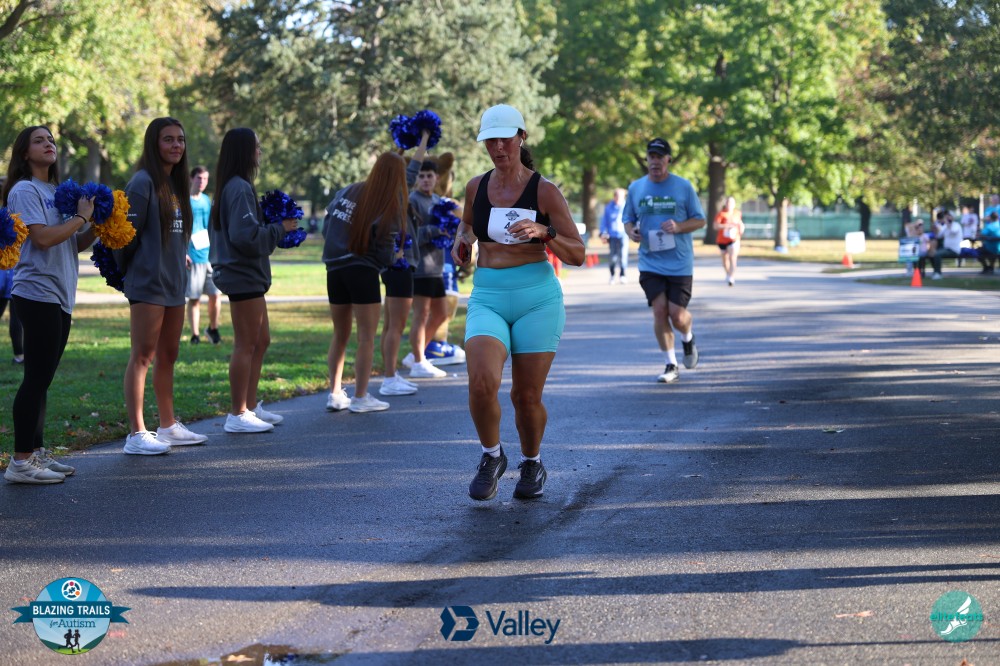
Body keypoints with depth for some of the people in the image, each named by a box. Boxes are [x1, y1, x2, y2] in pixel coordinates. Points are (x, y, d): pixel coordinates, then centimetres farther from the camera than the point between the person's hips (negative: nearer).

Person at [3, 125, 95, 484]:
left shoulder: (56, 192, 18)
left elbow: (75, 244, 19)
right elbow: (43, 237, -20)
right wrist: (81, 217, -9)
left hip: (60, 296, 8)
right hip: (37, 294, -8)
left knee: (41, 379, 12)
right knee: (36, 379, -9)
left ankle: (36, 453, 18)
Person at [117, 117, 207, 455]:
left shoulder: (176, 184, 15)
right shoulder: (143, 183, -12)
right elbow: (128, 232, -12)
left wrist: (180, 259, 11)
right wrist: (124, 271, -2)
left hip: (174, 283, 9)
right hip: (147, 284, -9)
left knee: (167, 357, 14)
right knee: (142, 357, -8)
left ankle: (169, 426, 23)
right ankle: (136, 434, -7)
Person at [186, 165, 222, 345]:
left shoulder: (207, 200, 14)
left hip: (211, 255, 5)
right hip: (193, 257, -5)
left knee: (215, 294, 1)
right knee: (194, 298, -1)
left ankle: (213, 329, 19)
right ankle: (195, 335, 6)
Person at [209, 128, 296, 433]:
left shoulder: (232, 187, 14)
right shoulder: (240, 188, -17)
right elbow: (245, 235, -25)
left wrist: (274, 226, 8)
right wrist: (279, 229, -13)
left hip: (247, 275, 11)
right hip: (243, 274, -11)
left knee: (261, 341, 16)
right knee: (246, 345, -5)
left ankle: (250, 406, 23)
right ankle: (237, 415, 1)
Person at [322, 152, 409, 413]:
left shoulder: (346, 192, 8)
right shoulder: (391, 205, -7)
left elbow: (326, 227, 9)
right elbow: (384, 251, -11)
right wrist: (394, 257, 9)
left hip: (334, 269, 6)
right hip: (362, 271, -6)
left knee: (340, 335, 14)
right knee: (367, 336, 2)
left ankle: (335, 394, 14)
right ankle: (360, 397, 1)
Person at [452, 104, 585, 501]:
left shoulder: (545, 191, -3)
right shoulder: (476, 187, 8)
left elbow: (578, 255, -3)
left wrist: (543, 232, -20)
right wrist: (461, 242, 8)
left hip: (537, 298, -2)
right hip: (487, 299, 2)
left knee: (527, 397, 0)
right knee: (482, 383, -22)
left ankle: (532, 463, 31)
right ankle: (491, 456, 6)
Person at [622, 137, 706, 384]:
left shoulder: (683, 186, 0)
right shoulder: (636, 187, 6)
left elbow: (700, 220, 4)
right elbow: (628, 219, 16)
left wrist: (678, 227, -15)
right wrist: (631, 231, -8)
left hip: (679, 263, -2)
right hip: (650, 262, 2)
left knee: (677, 314, -6)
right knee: (659, 311, -7)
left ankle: (688, 339, 31)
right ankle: (671, 365, 6)